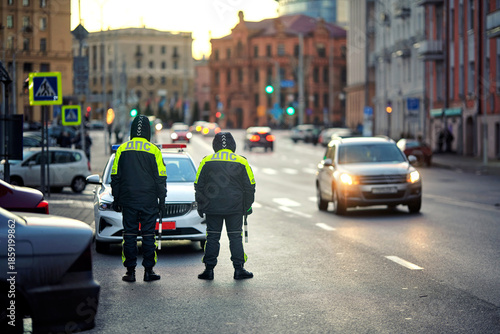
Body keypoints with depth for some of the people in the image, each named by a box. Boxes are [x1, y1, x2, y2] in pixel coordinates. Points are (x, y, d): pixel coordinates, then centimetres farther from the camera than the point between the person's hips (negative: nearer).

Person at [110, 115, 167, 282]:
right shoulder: (154, 151, -4)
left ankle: (130, 271, 4)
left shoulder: (122, 149, 2)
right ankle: (148, 270, 4)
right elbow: (160, 178, -1)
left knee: (129, 235, 5)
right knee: (148, 235, 4)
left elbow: (115, 176, 6)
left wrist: (116, 199, 13)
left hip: (128, 200, 1)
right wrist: (162, 199, 6)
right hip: (149, 201, -1)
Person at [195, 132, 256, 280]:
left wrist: (200, 205, 14)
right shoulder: (241, 162, 0)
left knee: (212, 237, 5)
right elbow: (249, 186, 4)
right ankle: (239, 269, 6)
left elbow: (198, 185, 5)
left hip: (212, 208, 0)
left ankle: (209, 269, 5)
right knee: (235, 237, 5)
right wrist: (247, 206, 14)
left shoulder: (206, 161, 1)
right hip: (235, 208, 0)